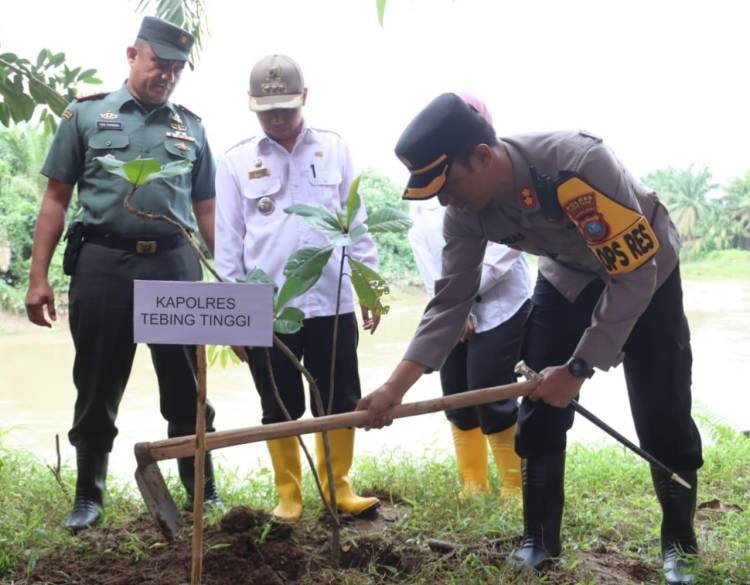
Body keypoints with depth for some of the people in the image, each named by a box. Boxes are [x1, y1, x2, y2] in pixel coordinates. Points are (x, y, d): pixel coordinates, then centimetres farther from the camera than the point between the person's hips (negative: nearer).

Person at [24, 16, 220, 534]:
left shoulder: (191, 127, 13)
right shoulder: (87, 114, 7)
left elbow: (207, 210, 15)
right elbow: (57, 198, 5)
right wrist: (38, 276, -1)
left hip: (175, 265, 2)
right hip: (103, 264, -1)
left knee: (186, 389, 8)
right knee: (97, 390, 8)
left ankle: (203, 493, 21)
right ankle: (89, 497, 23)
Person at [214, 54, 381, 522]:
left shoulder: (334, 149, 6)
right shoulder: (237, 162, 2)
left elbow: (355, 221, 9)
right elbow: (228, 240, 3)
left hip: (331, 302, 1)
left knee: (340, 402, 8)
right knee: (281, 409, 8)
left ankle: (337, 486, 24)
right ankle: (289, 495, 21)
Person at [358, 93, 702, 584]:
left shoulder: (579, 164, -41)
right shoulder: (466, 211, -22)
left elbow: (634, 275, -35)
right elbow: (451, 300, -15)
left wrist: (579, 368, -31)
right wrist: (396, 386, -24)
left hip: (644, 271, -5)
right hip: (569, 277, 5)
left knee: (662, 416, -5)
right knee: (540, 410, -1)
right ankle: (540, 540, 13)